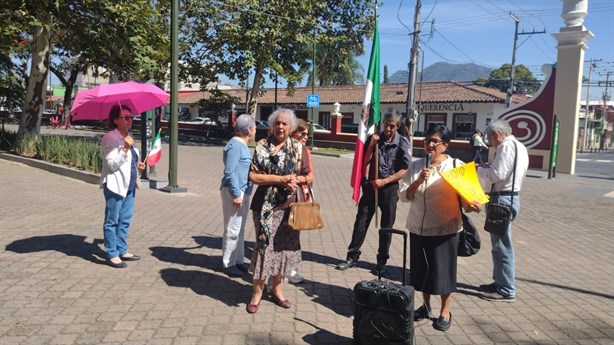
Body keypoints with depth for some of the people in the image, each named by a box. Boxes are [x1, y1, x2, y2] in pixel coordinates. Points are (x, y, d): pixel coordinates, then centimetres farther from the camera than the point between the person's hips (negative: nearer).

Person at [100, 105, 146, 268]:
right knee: (112, 221, 1)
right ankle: (112, 254, 9)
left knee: (125, 220, 14)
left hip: (129, 185, 9)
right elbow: (112, 164, -19)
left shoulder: (128, 137, 15)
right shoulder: (110, 138, -12)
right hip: (115, 185, -9)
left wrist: (138, 166, 8)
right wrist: (125, 148, -26)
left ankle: (122, 250, 24)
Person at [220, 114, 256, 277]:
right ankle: (228, 264, 9)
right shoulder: (235, 145, -15)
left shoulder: (242, 145, 14)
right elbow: (230, 172, -20)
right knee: (232, 230, -2)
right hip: (234, 192, -10)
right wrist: (236, 194, -22)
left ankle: (238, 261, 27)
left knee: (240, 229, 17)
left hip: (243, 192, 10)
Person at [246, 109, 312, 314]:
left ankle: (277, 288, 28)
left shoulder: (299, 148, 5)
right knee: (264, 246, -1)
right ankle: (257, 291, 14)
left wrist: (297, 179, -14)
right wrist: (280, 179, -19)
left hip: (289, 205, 3)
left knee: (284, 246, 11)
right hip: (266, 205, -3)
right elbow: (253, 175, -11)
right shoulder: (263, 146, -3)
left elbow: (308, 176, 8)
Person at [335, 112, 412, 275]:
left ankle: (381, 262, 18)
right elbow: (364, 162, -2)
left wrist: (384, 181, -15)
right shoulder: (374, 138, 0)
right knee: (361, 222, 4)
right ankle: (352, 257, 16)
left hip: (390, 188, -2)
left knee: (386, 226, 7)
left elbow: (405, 170, -9)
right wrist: (372, 144, -14)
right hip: (371, 185, 2)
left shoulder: (402, 143, -6)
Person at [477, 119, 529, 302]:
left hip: (502, 199, -11)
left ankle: (506, 290, 5)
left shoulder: (506, 146, -15)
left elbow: (496, 175, -21)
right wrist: (489, 167, 11)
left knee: (502, 245, -3)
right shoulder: (519, 146, 17)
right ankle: (500, 282, 30)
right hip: (511, 196, 11)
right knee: (500, 244, 19)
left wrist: (478, 169, -5)